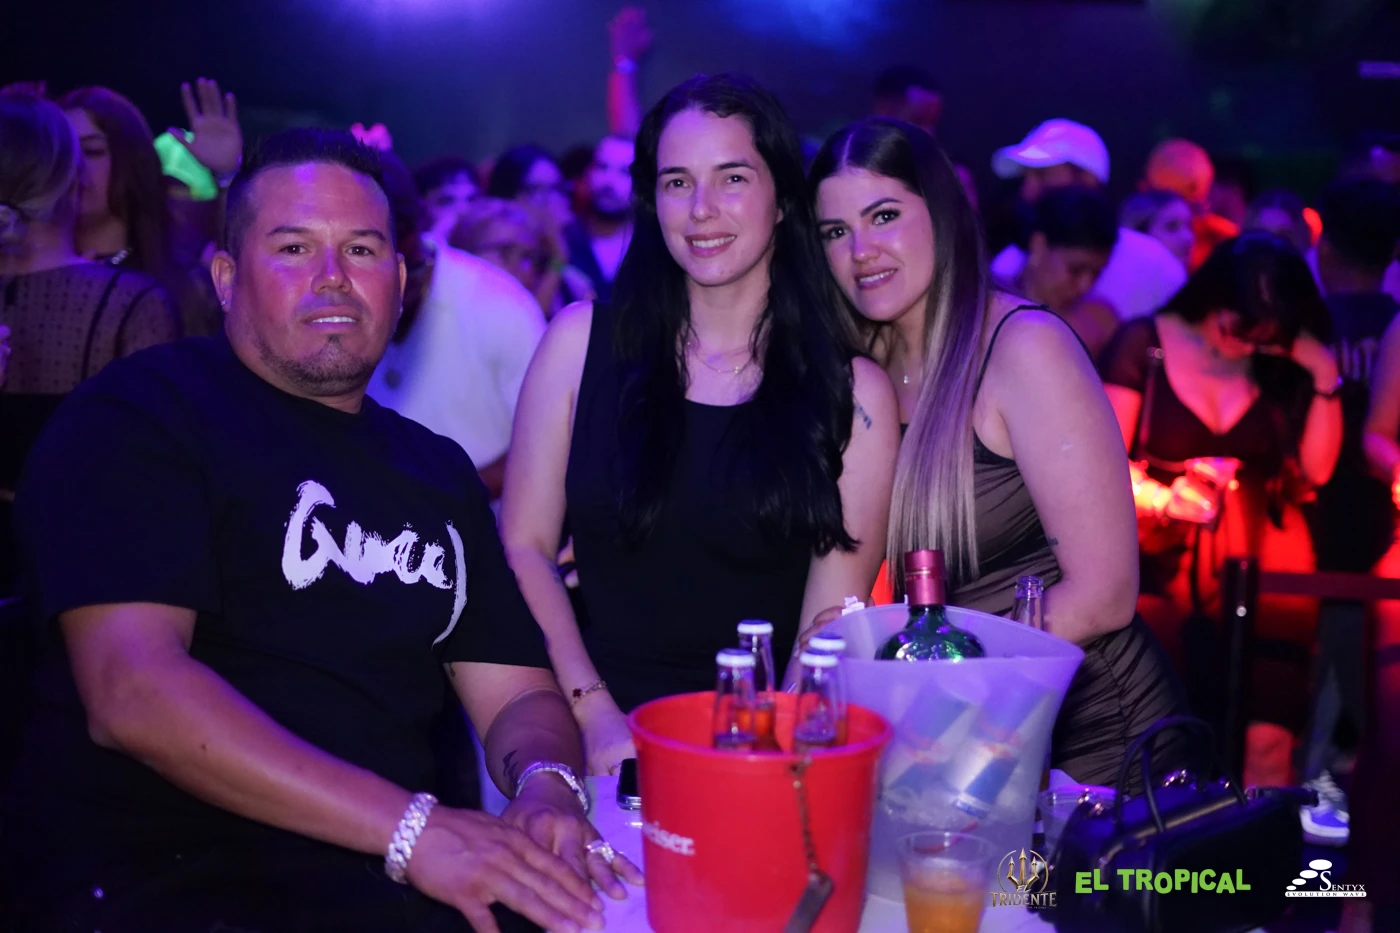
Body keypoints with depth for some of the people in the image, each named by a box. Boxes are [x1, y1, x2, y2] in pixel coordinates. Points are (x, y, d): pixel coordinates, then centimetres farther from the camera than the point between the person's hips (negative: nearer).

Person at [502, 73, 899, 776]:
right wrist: (598, 716, -6)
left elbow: (829, 624, 1)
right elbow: (523, 547, 5)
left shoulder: (853, 393, 3)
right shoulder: (581, 342, 5)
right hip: (597, 751, 0)